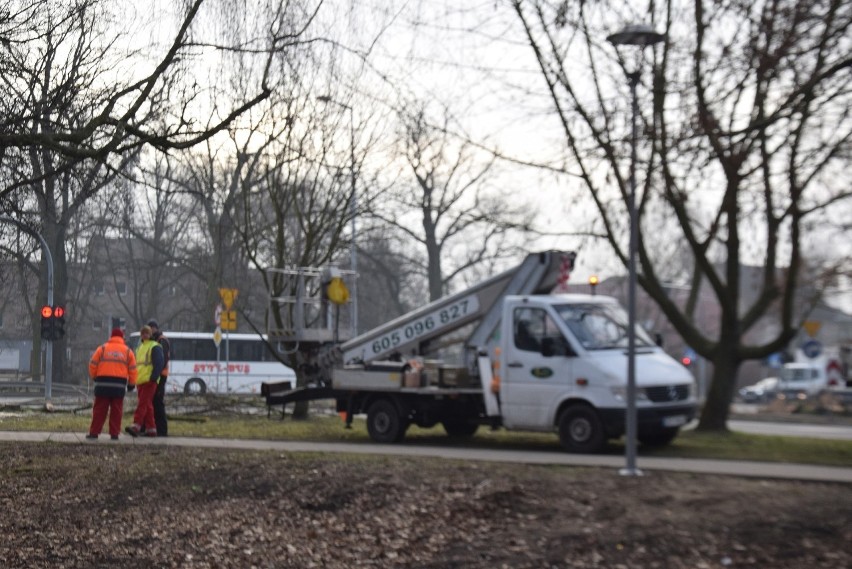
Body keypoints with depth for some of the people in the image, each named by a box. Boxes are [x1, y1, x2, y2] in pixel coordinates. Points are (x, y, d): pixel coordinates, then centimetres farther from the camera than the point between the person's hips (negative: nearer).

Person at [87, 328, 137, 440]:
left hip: (103, 385, 0)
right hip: (119, 386, 1)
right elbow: (132, 370, 7)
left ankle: (94, 433, 3)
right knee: (116, 411, 6)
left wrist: (94, 377, 19)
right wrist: (131, 384, 16)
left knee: (99, 410, 4)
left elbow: (93, 365, 3)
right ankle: (114, 434, 4)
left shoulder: (102, 348, 6)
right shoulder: (128, 351, 9)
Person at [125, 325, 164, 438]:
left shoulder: (155, 347, -4)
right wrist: (134, 379, 21)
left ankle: (136, 426, -26)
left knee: (142, 403, -16)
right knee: (147, 406, 9)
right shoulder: (140, 347, 23)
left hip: (149, 381, -9)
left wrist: (153, 377, -20)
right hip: (140, 381, 9)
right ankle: (151, 429, 12)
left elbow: (159, 364, -12)